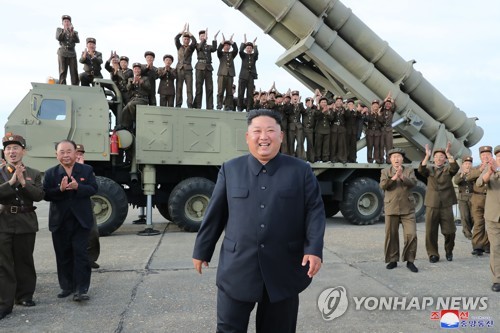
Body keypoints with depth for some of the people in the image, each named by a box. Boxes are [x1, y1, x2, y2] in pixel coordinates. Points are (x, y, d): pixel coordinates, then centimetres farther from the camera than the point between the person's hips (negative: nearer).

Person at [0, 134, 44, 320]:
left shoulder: (34, 174, 7)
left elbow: (39, 196, -6)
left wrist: (23, 182, -17)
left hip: (26, 223, 1)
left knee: (24, 261, 10)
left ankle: (24, 296, 25)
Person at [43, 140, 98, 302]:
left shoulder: (87, 170, 3)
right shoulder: (50, 173, 4)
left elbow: (93, 189, -6)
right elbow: (46, 194, -5)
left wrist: (77, 187, -22)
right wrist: (60, 189, -23)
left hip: (81, 220, -2)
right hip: (59, 222, 2)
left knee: (81, 254, -3)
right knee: (63, 255, 11)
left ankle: (81, 289, -1)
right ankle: (67, 287, 23)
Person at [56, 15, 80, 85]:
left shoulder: (75, 32, 17)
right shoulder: (59, 30, 15)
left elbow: (77, 41, -2)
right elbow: (58, 38, -5)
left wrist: (72, 32, -14)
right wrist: (64, 30, -15)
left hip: (72, 54, 2)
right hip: (63, 53, -1)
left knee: (74, 73, -7)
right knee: (63, 73, -8)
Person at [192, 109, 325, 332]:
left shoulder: (301, 171, 3)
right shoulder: (230, 170, 6)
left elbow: (314, 211, 0)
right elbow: (215, 214, 9)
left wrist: (314, 249, -12)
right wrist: (202, 251, 12)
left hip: (284, 270, 0)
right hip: (237, 268, 1)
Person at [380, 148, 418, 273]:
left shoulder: (409, 170, 8)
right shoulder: (385, 171, 7)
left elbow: (413, 183, -9)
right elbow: (383, 185, -8)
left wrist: (402, 177, -25)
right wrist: (394, 177, -21)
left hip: (408, 208, 0)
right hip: (391, 208, 0)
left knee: (411, 235, -7)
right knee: (391, 236, 5)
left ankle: (410, 261, 6)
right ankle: (392, 260, 18)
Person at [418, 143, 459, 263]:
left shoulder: (448, 169, 9)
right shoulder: (429, 169, 10)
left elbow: (455, 168, -14)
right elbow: (421, 170, -12)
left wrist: (448, 153, -21)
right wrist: (427, 155, -22)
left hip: (446, 205, 0)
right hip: (431, 205, 0)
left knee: (449, 231, 2)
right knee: (431, 231, 0)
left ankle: (449, 251, 26)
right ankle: (433, 254, 13)